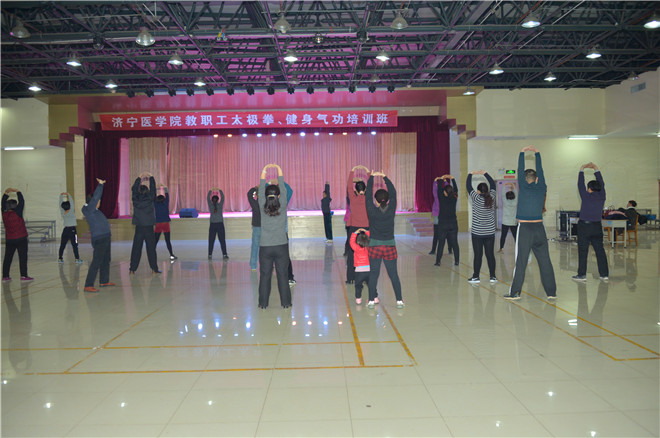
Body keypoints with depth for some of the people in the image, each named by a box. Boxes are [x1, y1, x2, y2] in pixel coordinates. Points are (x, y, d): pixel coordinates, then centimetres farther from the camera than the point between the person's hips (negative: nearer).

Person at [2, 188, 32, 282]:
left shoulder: (4, 214, 1)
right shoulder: (17, 213, -13)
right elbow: (22, 202, -6)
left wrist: (6, 193, 15)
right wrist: (17, 191, 2)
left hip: (9, 240, 5)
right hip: (21, 239, -5)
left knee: (7, 258, 11)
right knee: (23, 257, -2)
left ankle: (5, 276, 14)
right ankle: (23, 276, -4)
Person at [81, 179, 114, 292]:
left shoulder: (94, 210, 14)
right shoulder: (89, 210, -10)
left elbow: (96, 197, 27)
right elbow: (95, 198, -17)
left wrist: (101, 185, 26)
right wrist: (100, 185, -12)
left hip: (105, 238, 11)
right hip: (99, 240, -11)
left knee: (106, 261, 19)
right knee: (96, 262, -13)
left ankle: (104, 281, 31)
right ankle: (88, 286, -13)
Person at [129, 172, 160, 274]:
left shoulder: (135, 200, -1)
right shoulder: (150, 199, -7)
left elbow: (134, 188, 14)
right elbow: (153, 189, 7)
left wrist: (139, 178, 26)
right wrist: (151, 178, 22)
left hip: (138, 228, 2)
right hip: (149, 228, -2)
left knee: (136, 248, 6)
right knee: (151, 248, 1)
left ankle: (132, 269, 8)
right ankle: (154, 268, 2)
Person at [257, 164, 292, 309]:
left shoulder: (263, 208, -4)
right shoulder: (282, 207, -5)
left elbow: (261, 191, 5)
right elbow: (283, 190, 3)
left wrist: (263, 172, 9)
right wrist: (279, 171, 8)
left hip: (265, 247, 1)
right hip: (281, 246, 0)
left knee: (264, 275, 7)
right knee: (282, 275, 6)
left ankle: (263, 303, 11)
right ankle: (285, 302, 11)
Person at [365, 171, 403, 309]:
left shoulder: (372, 211, -10)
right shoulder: (391, 210, -7)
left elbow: (368, 194, 0)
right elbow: (393, 193, 5)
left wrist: (372, 177, 9)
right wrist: (384, 177, 12)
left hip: (374, 246, -1)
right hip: (390, 246, 1)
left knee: (373, 274, 6)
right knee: (393, 274, 5)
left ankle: (371, 300, 8)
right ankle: (399, 300, 8)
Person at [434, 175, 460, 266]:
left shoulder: (442, 199, -10)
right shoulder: (454, 199, -2)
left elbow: (439, 189, 3)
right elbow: (456, 189, 13)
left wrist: (441, 179, 17)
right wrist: (452, 178, 23)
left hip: (443, 224, -2)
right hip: (453, 223, 2)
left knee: (441, 243, 2)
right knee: (454, 243, 6)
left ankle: (438, 261, 3)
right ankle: (457, 261, 8)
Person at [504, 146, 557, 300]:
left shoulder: (523, 187, -4)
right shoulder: (541, 188, 5)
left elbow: (520, 170, 8)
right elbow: (540, 171, 18)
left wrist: (522, 152, 19)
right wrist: (537, 153, 28)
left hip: (524, 228, -3)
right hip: (539, 228, 3)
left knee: (521, 262, -2)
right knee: (545, 261, 6)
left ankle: (515, 292, 1)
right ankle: (551, 292, 10)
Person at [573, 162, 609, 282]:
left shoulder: (586, 196, -10)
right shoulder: (602, 197, 0)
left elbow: (580, 184, 0)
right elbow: (601, 184, 14)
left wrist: (582, 169, 11)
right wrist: (596, 169, 22)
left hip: (584, 226, -4)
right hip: (597, 227, 4)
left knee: (582, 251, 0)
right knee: (600, 250, 9)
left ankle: (582, 275, 2)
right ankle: (604, 274, 11)